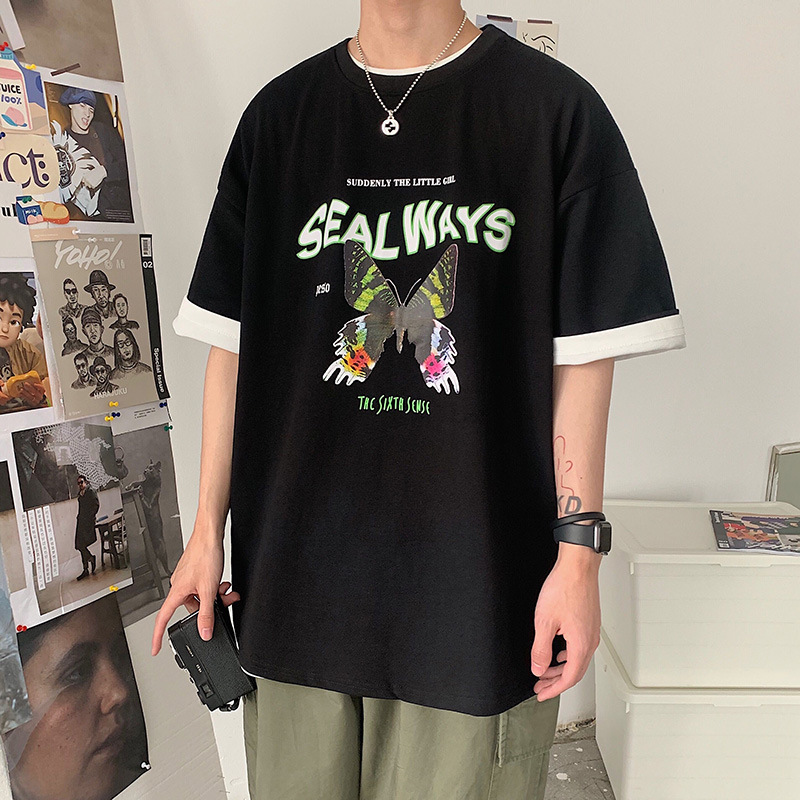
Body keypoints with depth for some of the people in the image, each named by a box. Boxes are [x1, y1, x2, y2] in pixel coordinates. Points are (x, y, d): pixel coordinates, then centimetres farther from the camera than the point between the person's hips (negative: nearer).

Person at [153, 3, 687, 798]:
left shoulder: (556, 108, 0)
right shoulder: (278, 114, 8)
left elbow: (582, 353, -2)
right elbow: (234, 341, 7)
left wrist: (578, 552, -5)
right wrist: (208, 529, 7)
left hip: (477, 581, -2)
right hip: (298, 572, 3)